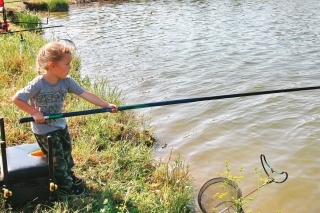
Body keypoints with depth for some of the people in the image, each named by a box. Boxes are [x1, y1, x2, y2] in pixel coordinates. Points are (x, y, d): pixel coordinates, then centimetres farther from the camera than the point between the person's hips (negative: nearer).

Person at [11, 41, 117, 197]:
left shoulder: (67, 81, -13)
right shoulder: (38, 84, -28)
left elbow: (86, 95, -17)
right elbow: (16, 99, -21)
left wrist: (107, 105, -25)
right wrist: (34, 113, -26)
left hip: (60, 124, 6)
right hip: (43, 129, -6)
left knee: (66, 152, 22)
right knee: (57, 158, 6)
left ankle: (69, 176, 47)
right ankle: (65, 186, 25)